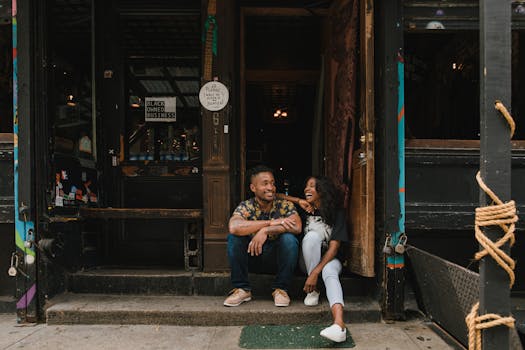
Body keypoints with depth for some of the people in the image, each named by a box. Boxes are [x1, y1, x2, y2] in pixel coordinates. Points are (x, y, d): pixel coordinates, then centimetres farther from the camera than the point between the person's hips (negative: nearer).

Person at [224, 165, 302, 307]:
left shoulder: (285, 206, -6)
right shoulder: (246, 207, -8)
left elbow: (297, 227, -26)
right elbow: (233, 227, -32)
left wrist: (266, 230, -32)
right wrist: (272, 222, -32)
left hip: (277, 259, 0)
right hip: (252, 258, 1)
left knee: (289, 239, -28)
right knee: (234, 237, -23)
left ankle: (281, 289, -11)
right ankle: (242, 289, -12)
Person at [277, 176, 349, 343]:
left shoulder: (336, 213, -9)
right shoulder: (305, 209, 0)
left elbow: (334, 247, -17)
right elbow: (277, 196, 1)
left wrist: (315, 272, -28)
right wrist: (298, 201, -15)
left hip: (329, 258, -2)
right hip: (308, 259, 2)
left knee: (329, 273, -36)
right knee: (313, 236, -29)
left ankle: (339, 324, -59)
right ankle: (313, 291, -23)